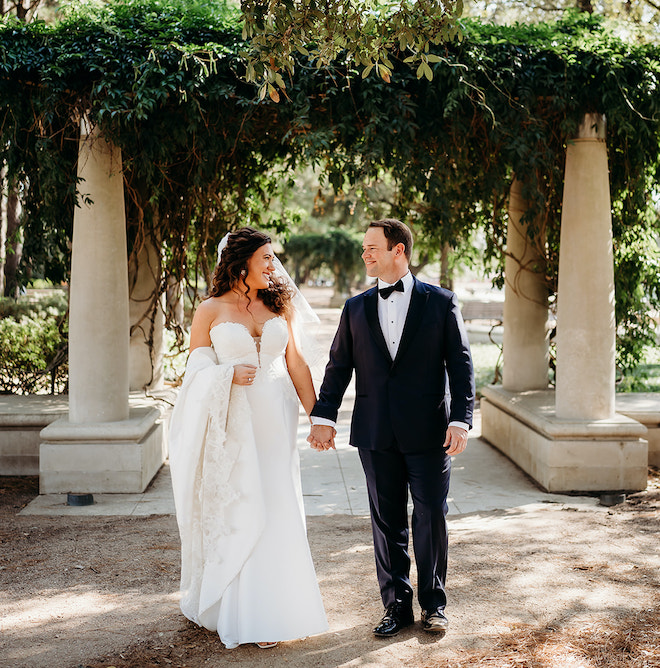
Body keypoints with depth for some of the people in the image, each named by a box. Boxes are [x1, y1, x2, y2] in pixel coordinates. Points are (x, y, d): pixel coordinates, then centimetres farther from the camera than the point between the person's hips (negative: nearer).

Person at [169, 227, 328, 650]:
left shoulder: (280, 306, 8)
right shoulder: (210, 311, 0)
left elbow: (296, 363, 10)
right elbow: (196, 366, 4)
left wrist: (316, 415, 8)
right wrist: (229, 374, -15)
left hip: (275, 420, 3)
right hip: (231, 422, -2)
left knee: (276, 509, 3)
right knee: (236, 513, 1)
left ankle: (271, 611, 15)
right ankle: (233, 609, 14)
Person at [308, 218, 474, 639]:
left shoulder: (441, 302, 2)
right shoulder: (356, 309, 10)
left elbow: (461, 364, -2)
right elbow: (338, 367, 7)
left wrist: (461, 421, -11)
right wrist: (324, 417, -4)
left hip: (429, 432, -2)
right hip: (376, 435, 3)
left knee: (431, 520, 5)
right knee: (387, 522, 9)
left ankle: (434, 604, 21)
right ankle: (397, 605, 21)